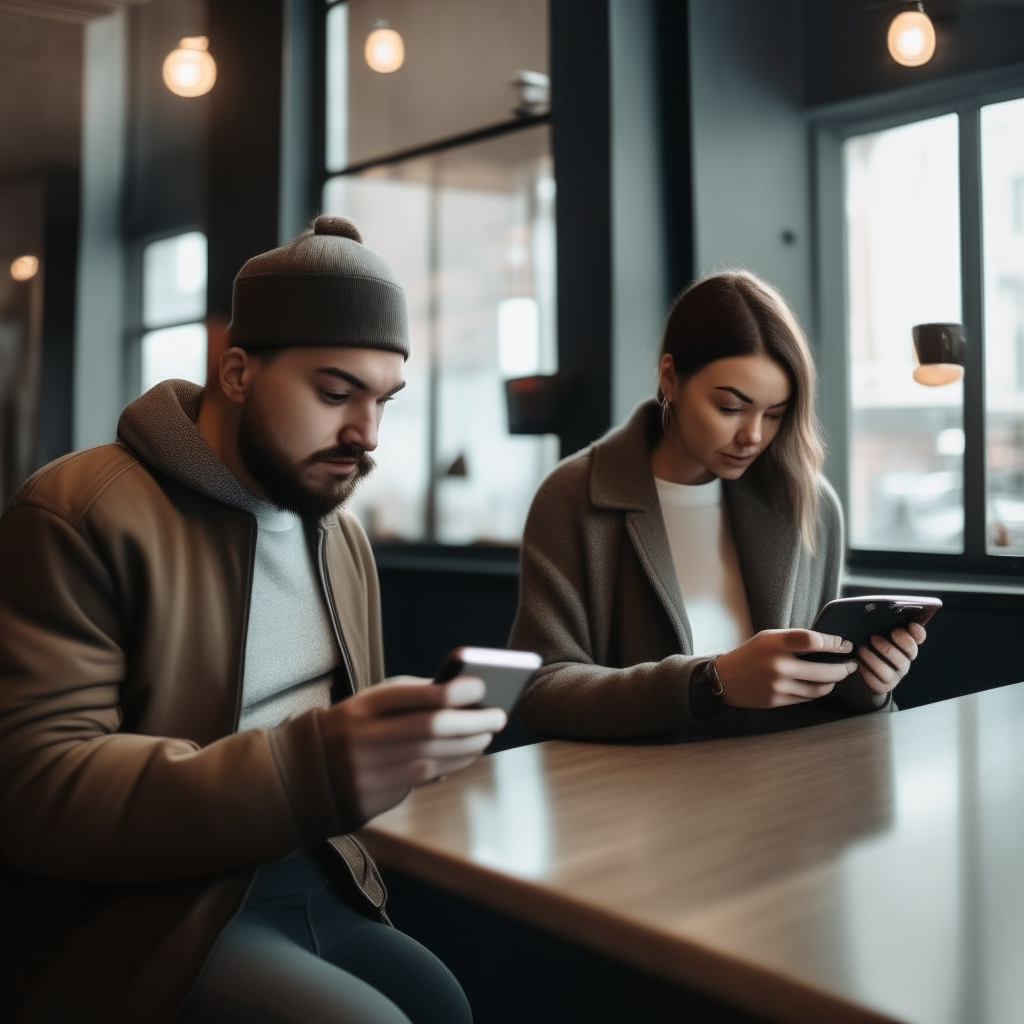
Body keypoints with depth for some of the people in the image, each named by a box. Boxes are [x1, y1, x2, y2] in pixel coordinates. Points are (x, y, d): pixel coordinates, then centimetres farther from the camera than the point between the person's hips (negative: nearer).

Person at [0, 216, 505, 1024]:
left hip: (314, 882, 7)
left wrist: (422, 735, -3)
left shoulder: (344, 537, 11)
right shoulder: (81, 518, -14)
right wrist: (314, 770, -34)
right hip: (141, 912, -7)